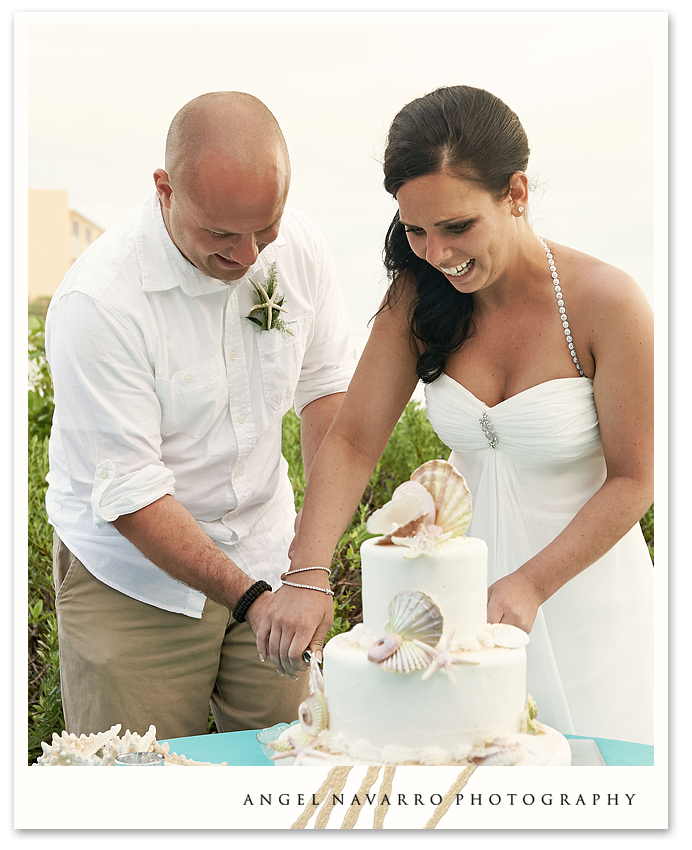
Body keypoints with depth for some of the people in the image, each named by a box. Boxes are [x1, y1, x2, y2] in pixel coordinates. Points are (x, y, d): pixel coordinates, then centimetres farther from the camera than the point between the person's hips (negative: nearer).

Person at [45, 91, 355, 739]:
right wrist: (250, 598, -24)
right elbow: (130, 495, -21)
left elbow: (328, 387, 1)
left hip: (264, 556, 4)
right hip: (133, 577, -4)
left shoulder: (298, 245, -9)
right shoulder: (97, 300, -25)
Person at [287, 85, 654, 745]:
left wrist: (531, 583, -21)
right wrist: (305, 573, -19)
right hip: (462, 579, 3)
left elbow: (633, 479, -12)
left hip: (585, 586, -3)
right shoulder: (417, 299, -7)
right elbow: (352, 440, -7)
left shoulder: (606, 304, -19)